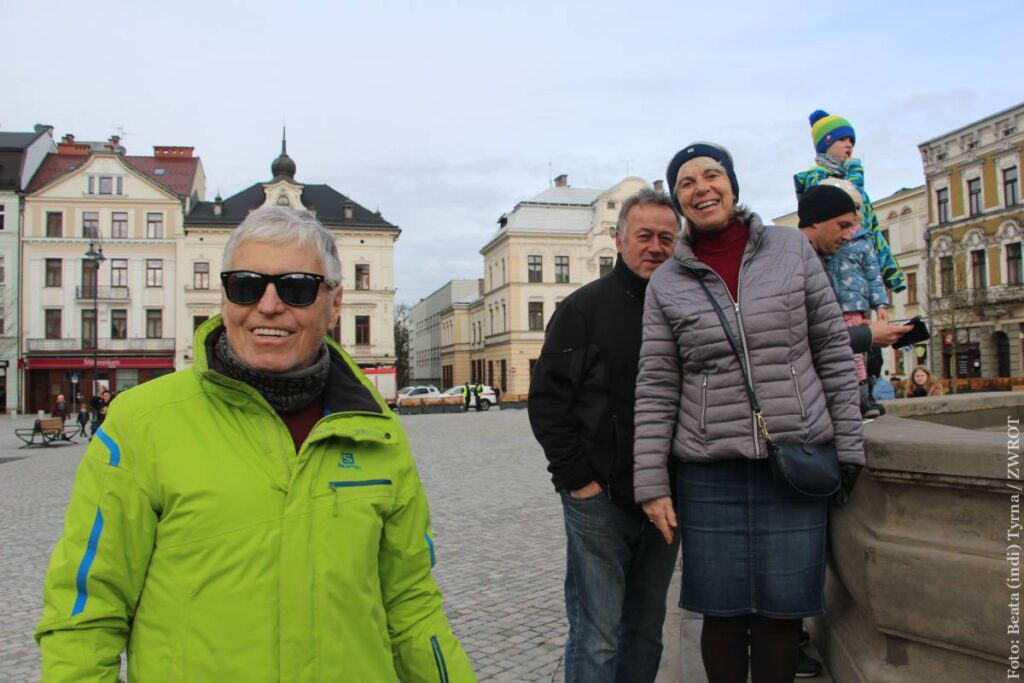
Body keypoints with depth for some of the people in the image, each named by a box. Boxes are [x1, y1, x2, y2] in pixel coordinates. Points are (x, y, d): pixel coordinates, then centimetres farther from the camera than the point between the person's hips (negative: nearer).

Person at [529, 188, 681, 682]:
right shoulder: (585, 307, -3)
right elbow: (547, 400, -7)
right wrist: (578, 478, -11)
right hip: (600, 499, -5)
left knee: (646, 632, 15)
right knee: (597, 639, 0)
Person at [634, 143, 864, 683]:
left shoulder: (792, 248, 4)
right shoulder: (666, 282, 4)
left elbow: (833, 351, 6)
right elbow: (655, 388, 1)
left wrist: (849, 446, 3)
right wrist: (651, 483, -3)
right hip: (710, 471, 0)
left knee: (781, 610, 7)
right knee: (722, 611, 7)